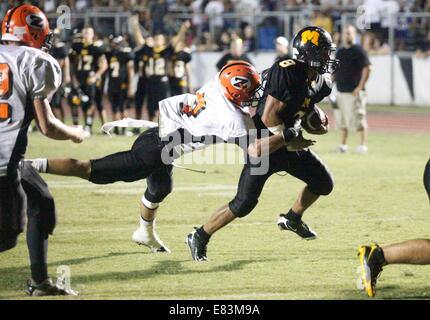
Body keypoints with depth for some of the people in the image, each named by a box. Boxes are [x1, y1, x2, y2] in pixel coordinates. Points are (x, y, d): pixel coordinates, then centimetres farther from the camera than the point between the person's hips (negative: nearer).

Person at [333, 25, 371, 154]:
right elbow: (335, 70, 22)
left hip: (354, 92, -7)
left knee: (359, 119, -7)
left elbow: (366, 69, -13)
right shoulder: (339, 52, 16)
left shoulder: (358, 51, -6)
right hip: (340, 91, 7)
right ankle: (343, 144, 17)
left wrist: (360, 86, -18)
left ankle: (363, 145, -3)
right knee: (341, 119, 10)